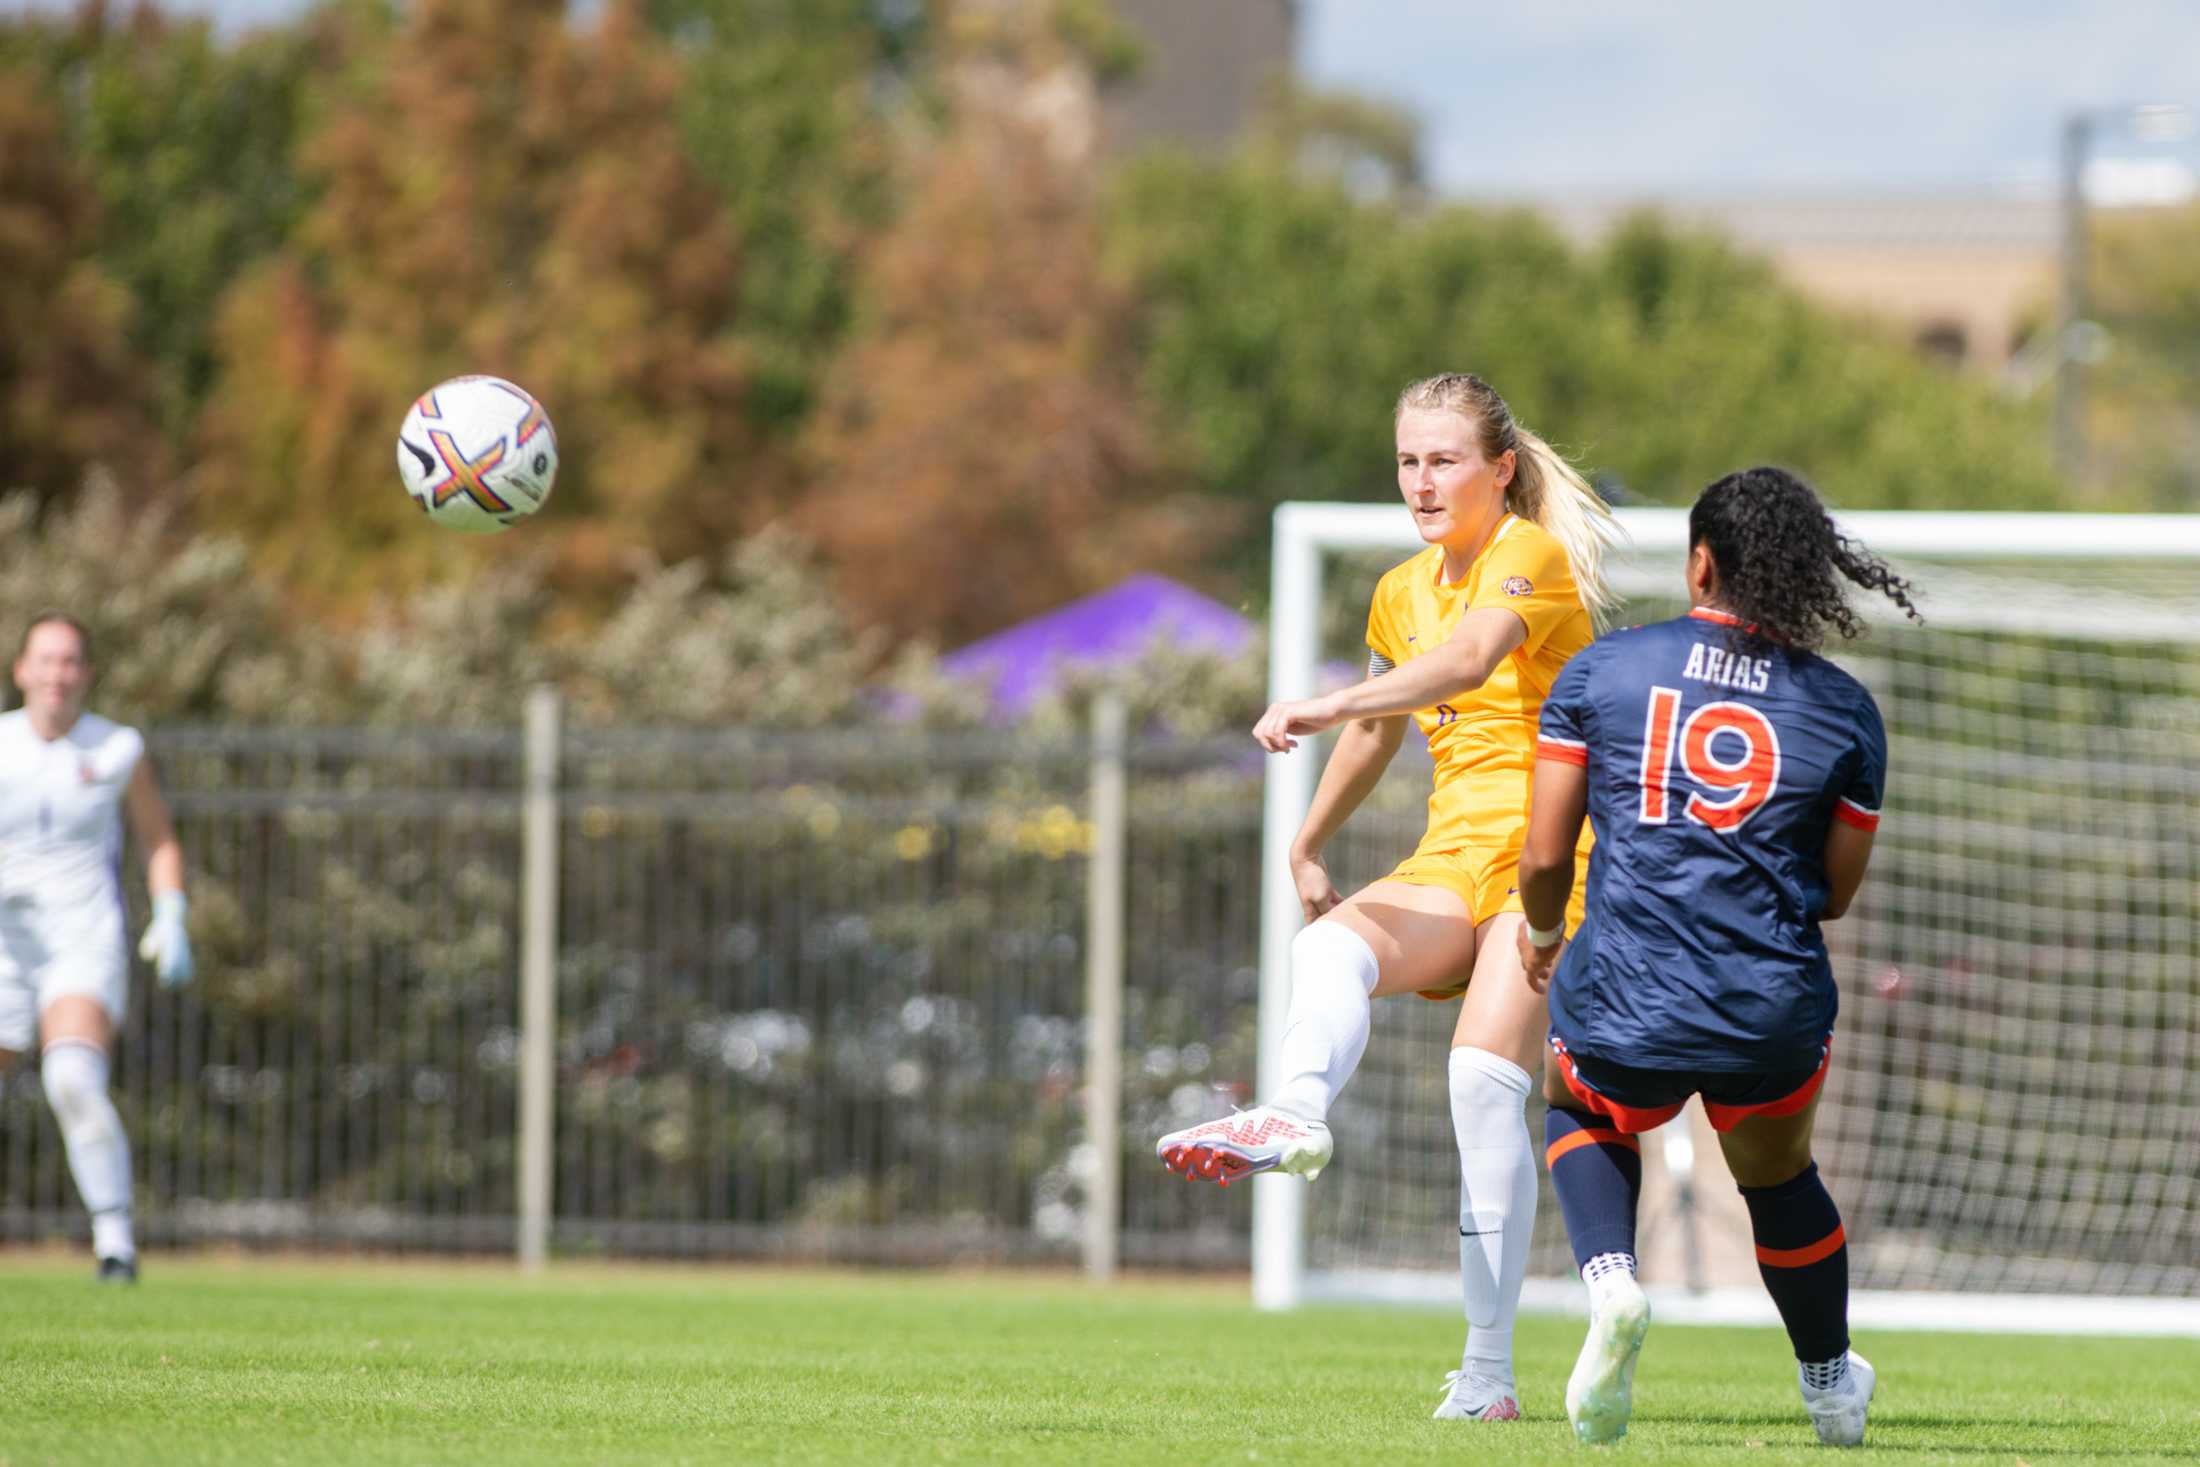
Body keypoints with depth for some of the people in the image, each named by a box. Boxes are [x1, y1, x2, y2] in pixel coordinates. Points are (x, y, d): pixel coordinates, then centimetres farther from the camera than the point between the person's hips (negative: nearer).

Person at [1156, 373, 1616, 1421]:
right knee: (1329, 948, -26)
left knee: (1486, 1077, -22)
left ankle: (1487, 1373, -21)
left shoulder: (1531, 556, -8)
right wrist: (1308, 847, 36)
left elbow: (1469, 659, -28)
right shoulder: (1404, 593, 16)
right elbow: (1380, 728, 34)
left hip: (1548, 856, -7)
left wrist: (1326, 708, -39)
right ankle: (1296, 1118, -58)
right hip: (1452, 862, 7)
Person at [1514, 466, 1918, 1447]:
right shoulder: (1845, 709, 2)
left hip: (1621, 1001, -1)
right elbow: (1837, 893, 7)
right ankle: (1831, 1389, 46)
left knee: (1580, 1116, 33)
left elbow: (1545, 854, -1)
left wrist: (1540, 936, 21)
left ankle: (1609, 1280, 6)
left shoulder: (1602, 669, 0)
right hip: (1773, 1015, 1)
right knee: (1779, 1179, 31)